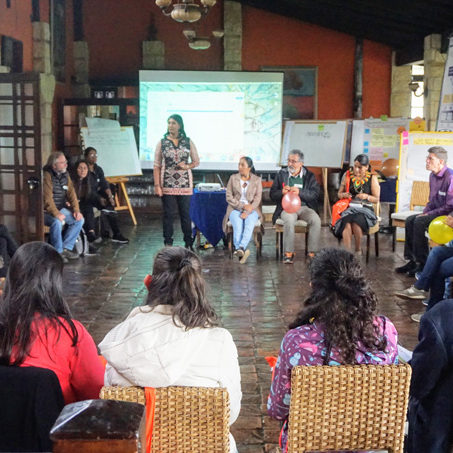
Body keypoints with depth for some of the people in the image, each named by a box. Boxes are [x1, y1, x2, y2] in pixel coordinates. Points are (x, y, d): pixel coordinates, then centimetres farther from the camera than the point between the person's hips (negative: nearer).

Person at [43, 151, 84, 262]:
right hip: (46, 211, -8)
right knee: (57, 222, -35)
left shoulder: (65, 175, 7)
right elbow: (47, 198, -25)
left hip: (61, 208, 8)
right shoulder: (47, 175, -17)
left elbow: (71, 193, 6)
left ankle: (66, 248, 1)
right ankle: (58, 252, -17)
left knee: (79, 219, -4)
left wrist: (76, 210, -6)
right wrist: (56, 214, -33)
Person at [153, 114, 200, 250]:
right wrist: (157, 185, -7)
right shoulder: (162, 142, 2)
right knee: (168, 214, 4)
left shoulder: (188, 142, 4)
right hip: (167, 185, 0)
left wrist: (187, 166, -11)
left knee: (185, 214, 5)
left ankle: (188, 243, 16)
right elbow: (157, 166, 0)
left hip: (184, 184, 1)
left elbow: (196, 161, 11)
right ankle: (168, 244, 13)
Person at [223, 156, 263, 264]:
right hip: (235, 208, 0)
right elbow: (229, 197, 4)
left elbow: (257, 199, 0)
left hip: (251, 210, 0)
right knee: (238, 224, -32)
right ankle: (242, 252, -47)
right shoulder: (233, 178, 10)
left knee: (249, 224, -34)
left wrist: (247, 212, -15)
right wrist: (243, 205, -10)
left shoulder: (257, 180, 9)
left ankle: (240, 248, -53)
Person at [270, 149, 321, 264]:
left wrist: (300, 192, -20)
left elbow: (315, 194, -3)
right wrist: (282, 192, -14)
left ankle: (312, 253, -23)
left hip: (304, 207, 1)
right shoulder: (281, 174, 10)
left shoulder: (309, 176, 9)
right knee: (289, 220, -35)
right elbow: (272, 195, 9)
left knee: (316, 220, -30)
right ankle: (288, 253, -28)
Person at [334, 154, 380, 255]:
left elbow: (376, 199, 6)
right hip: (349, 208, 1)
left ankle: (358, 250, -16)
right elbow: (339, 194, 17)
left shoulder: (372, 178, 5)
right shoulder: (347, 175, 11)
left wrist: (366, 196, -15)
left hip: (364, 209, -1)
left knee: (356, 221, -35)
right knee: (347, 223, -33)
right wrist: (344, 195, -7)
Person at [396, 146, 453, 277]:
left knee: (419, 222, -26)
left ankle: (422, 263, -18)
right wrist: (424, 212, 3)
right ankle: (412, 260, -6)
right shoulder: (433, 176, 10)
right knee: (410, 220, -6)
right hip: (435, 212, 9)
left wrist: (429, 214, -19)